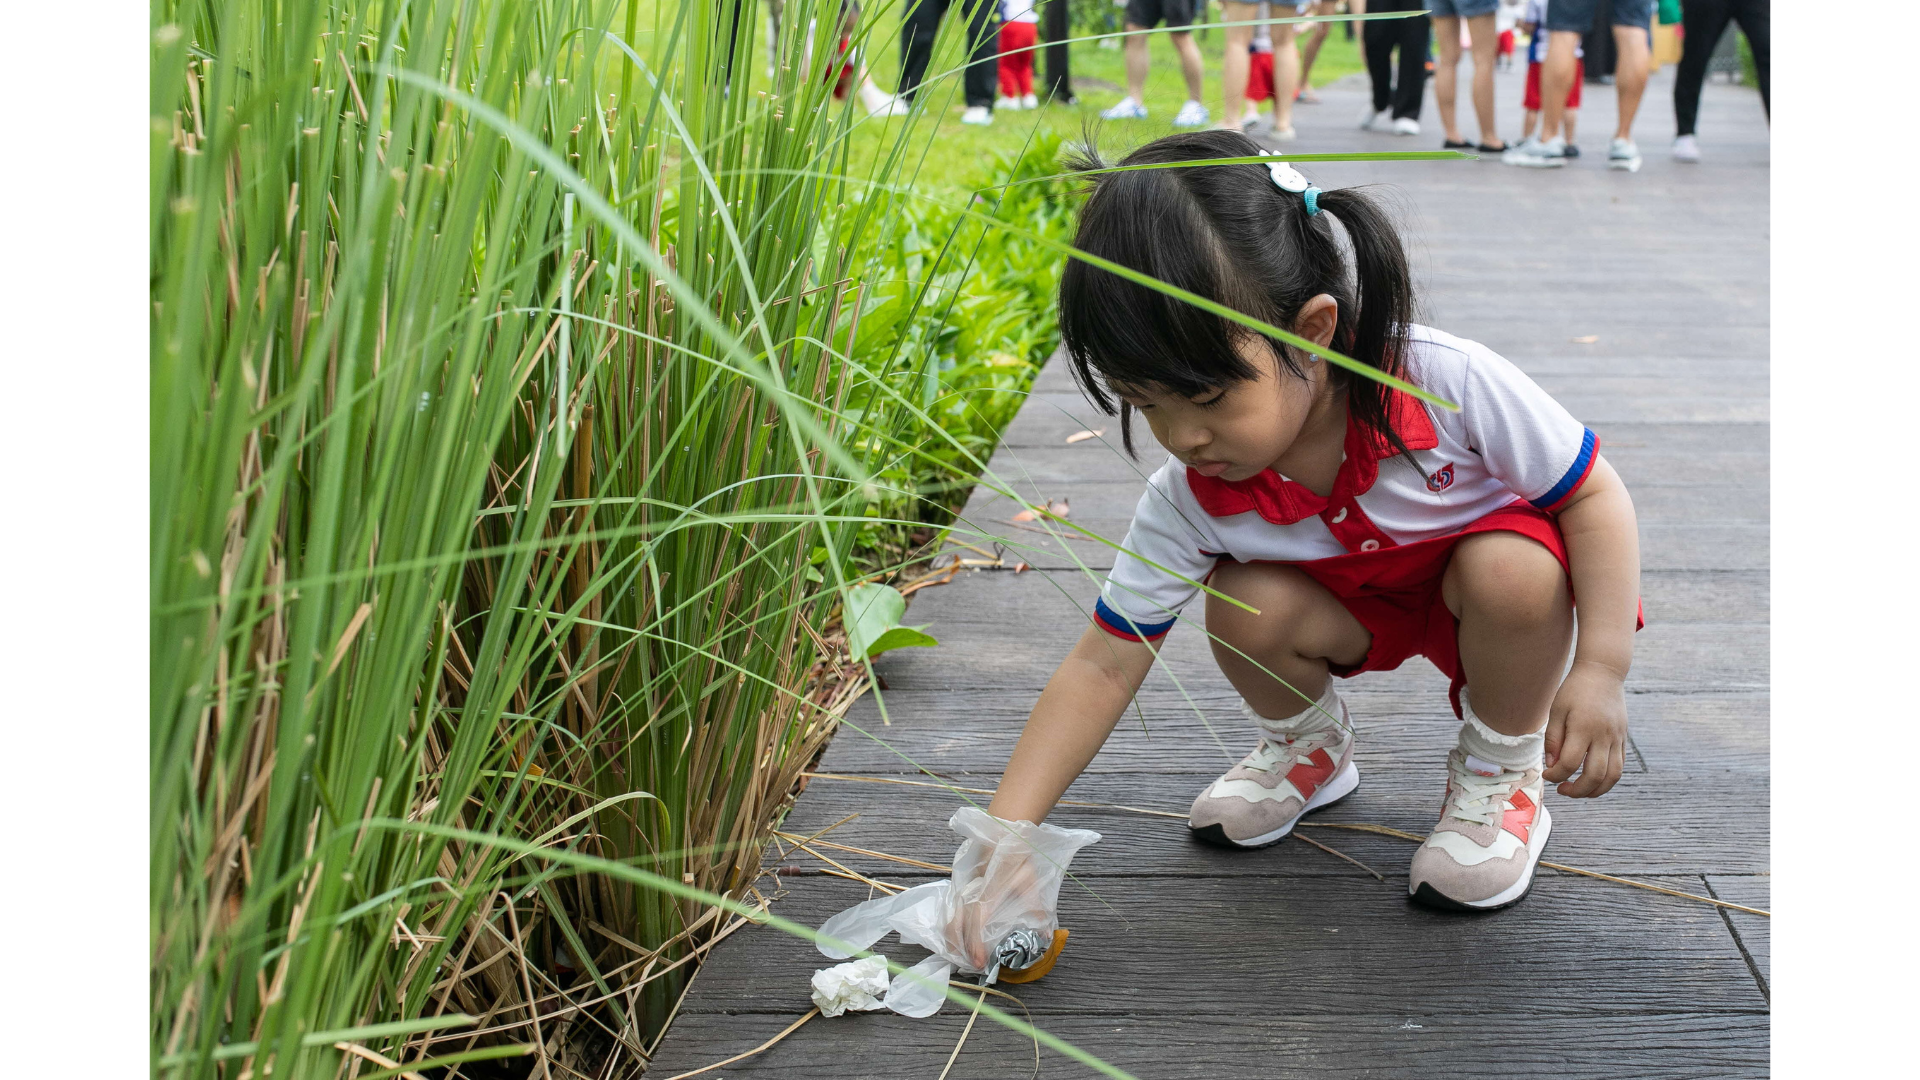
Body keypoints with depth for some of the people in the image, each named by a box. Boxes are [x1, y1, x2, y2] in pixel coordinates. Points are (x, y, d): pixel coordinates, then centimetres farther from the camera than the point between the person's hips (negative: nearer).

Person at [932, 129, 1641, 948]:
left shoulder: (1452, 383, -35)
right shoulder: (1190, 502, -25)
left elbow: (1594, 494, -21)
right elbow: (1104, 665, -21)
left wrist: (1601, 671, -29)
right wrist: (1005, 839, -28)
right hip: (1359, 606, 2)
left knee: (1511, 569, -34)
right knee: (1243, 605, -26)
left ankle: (1502, 769, -5)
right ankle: (1307, 748, 8)